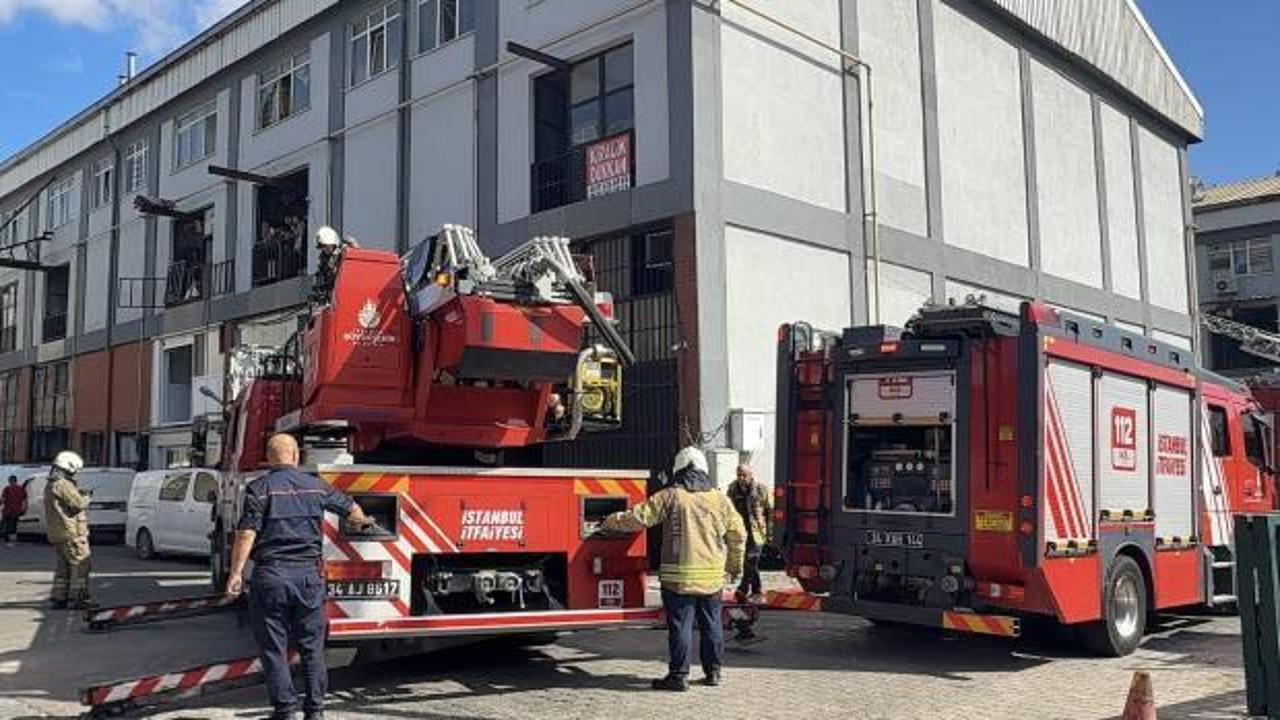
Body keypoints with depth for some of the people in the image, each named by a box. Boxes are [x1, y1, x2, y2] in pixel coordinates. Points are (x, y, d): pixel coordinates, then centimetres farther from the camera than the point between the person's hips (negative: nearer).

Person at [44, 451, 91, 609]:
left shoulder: (50, 486, 17)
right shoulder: (63, 485, -16)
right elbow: (78, 504, -19)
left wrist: (79, 494, 16)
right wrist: (85, 497, 1)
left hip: (55, 534, 10)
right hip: (71, 532, -10)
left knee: (63, 566, 16)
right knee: (80, 564, -5)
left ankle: (58, 598, 17)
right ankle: (78, 598, -7)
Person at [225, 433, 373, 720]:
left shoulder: (259, 488, -3)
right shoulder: (316, 486, 8)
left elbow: (246, 533, -12)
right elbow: (349, 506, 22)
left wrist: (236, 573, -8)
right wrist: (364, 521, 42)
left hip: (271, 575, -3)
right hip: (309, 573, 3)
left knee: (274, 647, 7)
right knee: (312, 646, 12)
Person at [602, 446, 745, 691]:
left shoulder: (670, 496, -6)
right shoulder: (720, 499, 6)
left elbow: (639, 517, -8)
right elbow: (737, 534, 11)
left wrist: (611, 522, 8)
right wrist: (735, 566, 24)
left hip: (679, 575, -4)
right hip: (712, 576, 4)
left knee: (680, 625, 1)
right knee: (711, 623, 15)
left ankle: (679, 675, 4)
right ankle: (713, 671, 23)